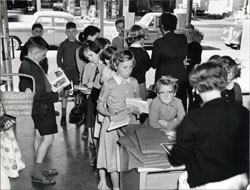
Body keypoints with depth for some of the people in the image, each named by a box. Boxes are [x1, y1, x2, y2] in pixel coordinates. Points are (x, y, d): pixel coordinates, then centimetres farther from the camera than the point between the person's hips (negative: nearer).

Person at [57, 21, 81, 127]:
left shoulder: (79, 45, 6)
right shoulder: (63, 45, -1)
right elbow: (59, 58, 2)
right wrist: (61, 69, -7)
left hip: (77, 71, 3)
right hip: (66, 71, -2)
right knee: (65, 93, -6)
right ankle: (63, 116, -2)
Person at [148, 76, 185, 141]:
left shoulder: (178, 102, -16)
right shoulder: (154, 103, -25)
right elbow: (153, 124, -24)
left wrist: (166, 124, -23)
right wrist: (174, 123, -22)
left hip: (172, 130, 3)